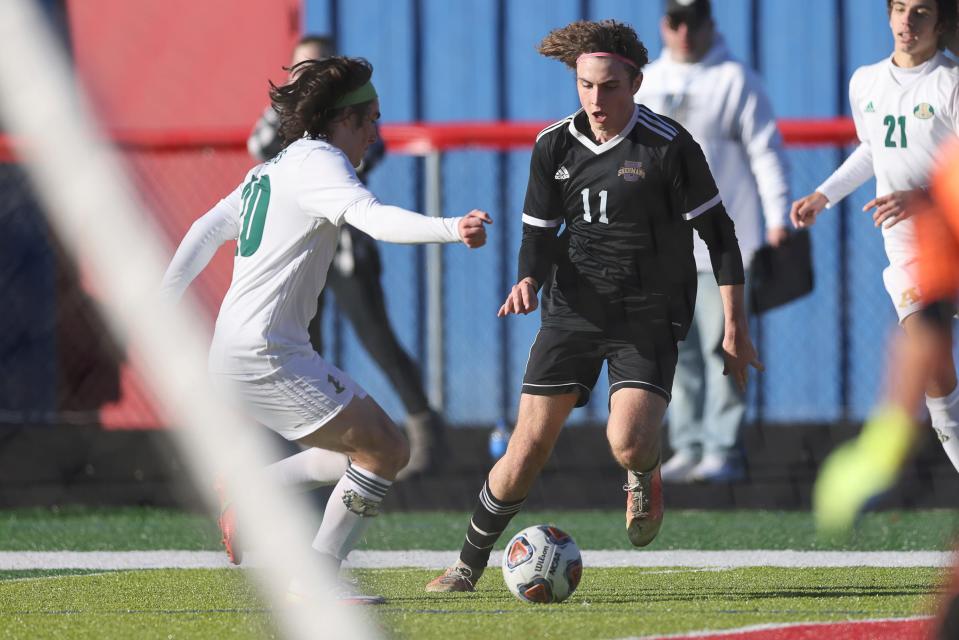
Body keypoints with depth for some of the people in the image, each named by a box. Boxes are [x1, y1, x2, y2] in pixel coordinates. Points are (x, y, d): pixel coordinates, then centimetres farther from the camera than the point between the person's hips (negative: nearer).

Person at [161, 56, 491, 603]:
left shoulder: (272, 169, 20)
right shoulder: (319, 162, -10)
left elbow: (207, 230, 25)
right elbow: (374, 218, -29)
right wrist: (450, 229, -42)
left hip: (239, 350, 10)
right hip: (265, 355, -10)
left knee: (383, 449, 11)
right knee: (385, 450, -10)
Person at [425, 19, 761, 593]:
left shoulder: (669, 147, -11)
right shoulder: (554, 147, 1)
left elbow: (718, 234, -5)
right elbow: (541, 231, 12)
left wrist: (735, 327, -5)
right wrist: (529, 281, -10)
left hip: (650, 317, -3)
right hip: (575, 308, 3)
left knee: (629, 442, -23)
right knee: (531, 443, -4)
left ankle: (645, 479, 16)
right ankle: (470, 566, 11)